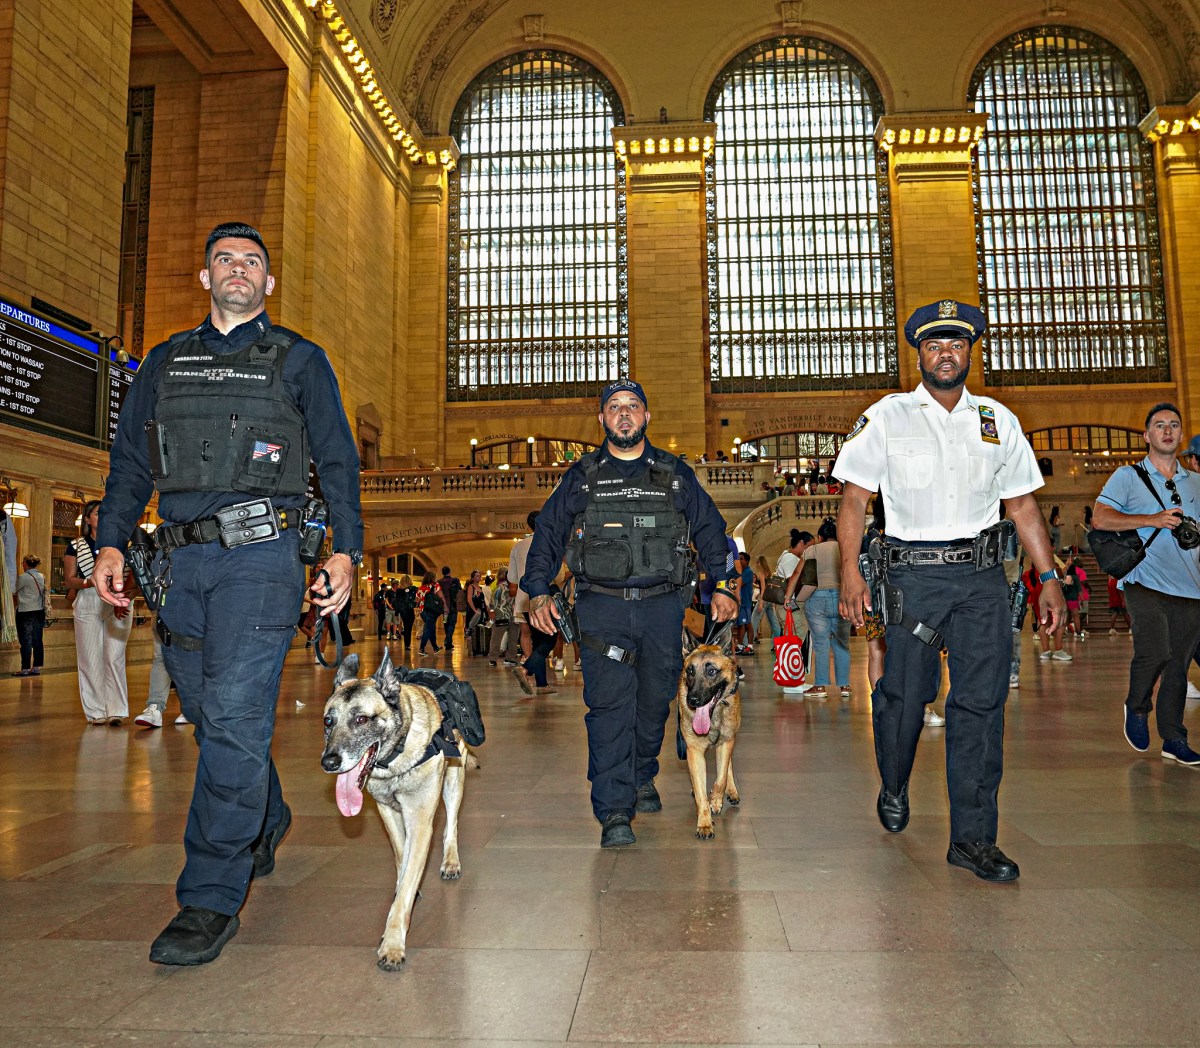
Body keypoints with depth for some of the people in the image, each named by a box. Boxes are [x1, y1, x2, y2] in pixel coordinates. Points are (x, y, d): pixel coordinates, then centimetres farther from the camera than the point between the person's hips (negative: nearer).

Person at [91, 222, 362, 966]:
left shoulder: (298, 360, 9)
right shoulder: (166, 362, 19)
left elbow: (338, 460, 5)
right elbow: (130, 461, 18)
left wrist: (347, 549, -5)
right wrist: (112, 543, 5)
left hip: (259, 554, -4)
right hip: (181, 560, 5)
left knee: (235, 718, -11)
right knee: (212, 715, 12)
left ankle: (212, 899, -4)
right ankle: (266, 823, 36)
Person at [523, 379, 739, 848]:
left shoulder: (675, 474, 12)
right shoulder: (580, 477, 10)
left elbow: (710, 530, 15)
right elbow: (547, 534, 11)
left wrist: (724, 585, 8)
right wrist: (537, 593, 1)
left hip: (662, 604, 2)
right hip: (601, 606, -1)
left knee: (655, 700, 10)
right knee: (609, 704, -10)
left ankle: (642, 779, 33)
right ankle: (614, 812, -7)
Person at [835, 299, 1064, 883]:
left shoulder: (997, 420, 12)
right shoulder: (886, 417, 3)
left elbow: (1022, 504, 16)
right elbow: (854, 498, -1)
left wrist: (1049, 576, 11)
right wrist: (850, 571, -12)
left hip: (982, 576, 3)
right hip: (913, 575, -2)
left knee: (981, 702, 0)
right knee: (904, 693, 1)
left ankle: (972, 837, 10)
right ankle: (894, 789, 31)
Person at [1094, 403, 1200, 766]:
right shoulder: (1128, 477, 3)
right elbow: (1099, 518, -9)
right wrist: (1153, 520, -15)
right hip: (1146, 584, -4)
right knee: (1155, 651, -19)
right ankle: (1137, 709, 9)